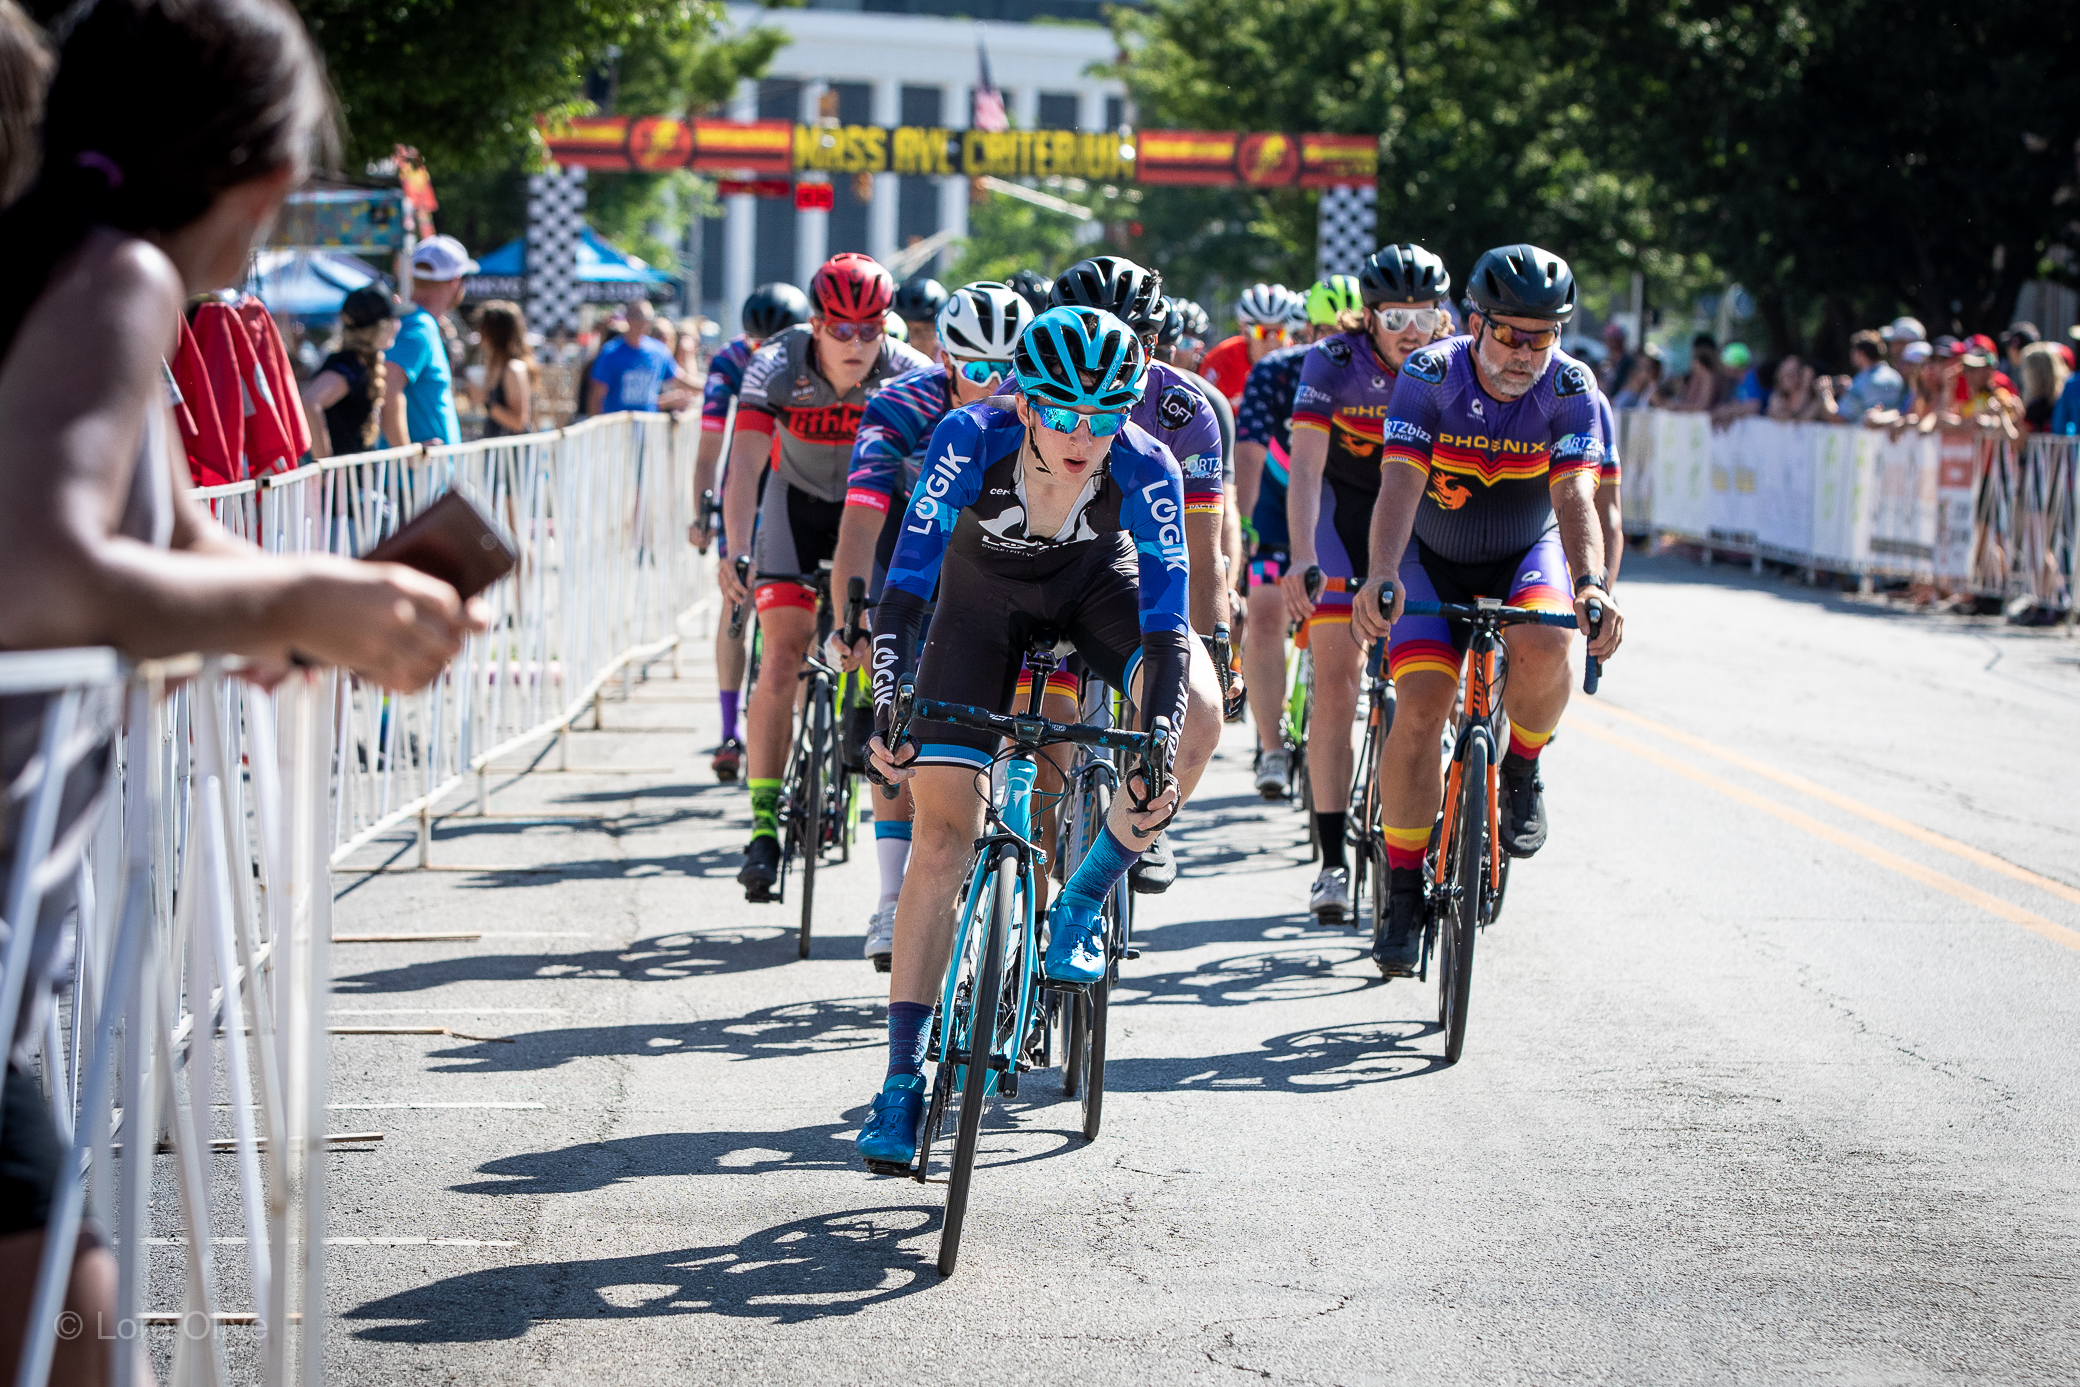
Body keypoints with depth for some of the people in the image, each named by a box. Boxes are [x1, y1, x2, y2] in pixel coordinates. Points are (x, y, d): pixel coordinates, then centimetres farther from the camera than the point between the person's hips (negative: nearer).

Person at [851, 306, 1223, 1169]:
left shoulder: (1145, 471, -33)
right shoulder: (971, 440, -35)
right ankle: (902, 1080, -3)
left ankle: (1082, 902, -6)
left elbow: (1166, 621, -35)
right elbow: (905, 583, -34)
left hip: (1097, 580, 1)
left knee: (1198, 717, -30)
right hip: (984, 588, -1)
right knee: (943, 832, -10)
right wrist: (888, 708, -47)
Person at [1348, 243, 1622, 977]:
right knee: (1420, 705, -18)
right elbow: (1400, 484, -34)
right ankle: (1403, 892, -4)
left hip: (1526, 554, 0)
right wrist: (1382, 577, -51)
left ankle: (1521, 773, 0)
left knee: (1542, 650, -32)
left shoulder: (1570, 389, -21)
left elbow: (1575, 496, -32)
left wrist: (1592, 584, -50)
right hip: (1435, 558, 0)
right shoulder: (1430, 375, -23)